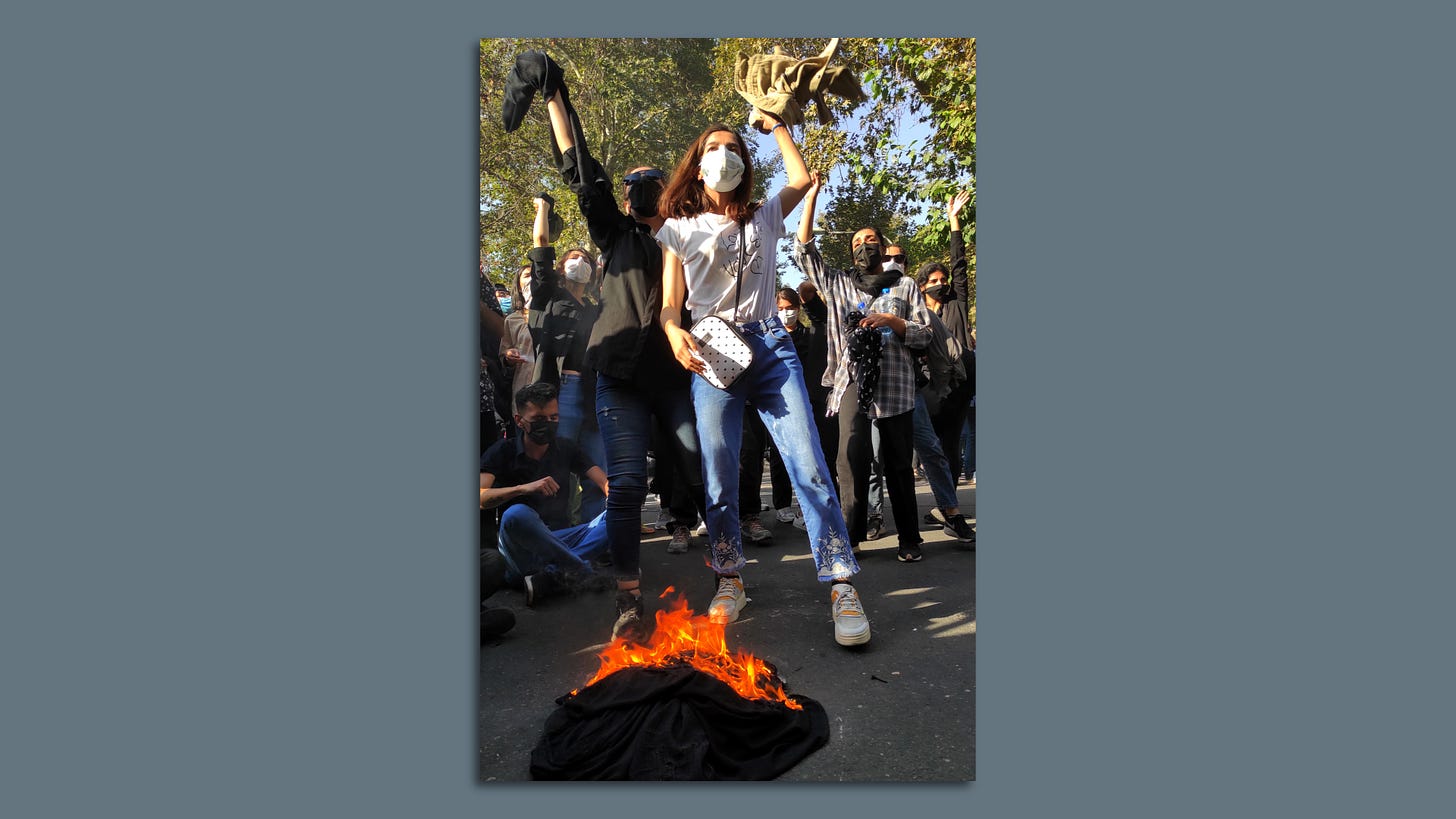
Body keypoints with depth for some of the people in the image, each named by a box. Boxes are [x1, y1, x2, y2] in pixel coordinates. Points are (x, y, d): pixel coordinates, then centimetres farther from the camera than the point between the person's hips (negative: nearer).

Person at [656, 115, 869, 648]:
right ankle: (730, 582, 16)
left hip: (770, 347, 1)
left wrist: (775, 126, 26)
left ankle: (842, 587, -8)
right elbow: (670, 303, 7)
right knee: (719, 478, -1)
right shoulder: (677, 230, 14)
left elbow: (801, 179, 16)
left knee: (809, 466, -11)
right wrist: (675, 333, -15)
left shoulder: (762, 219, 20)